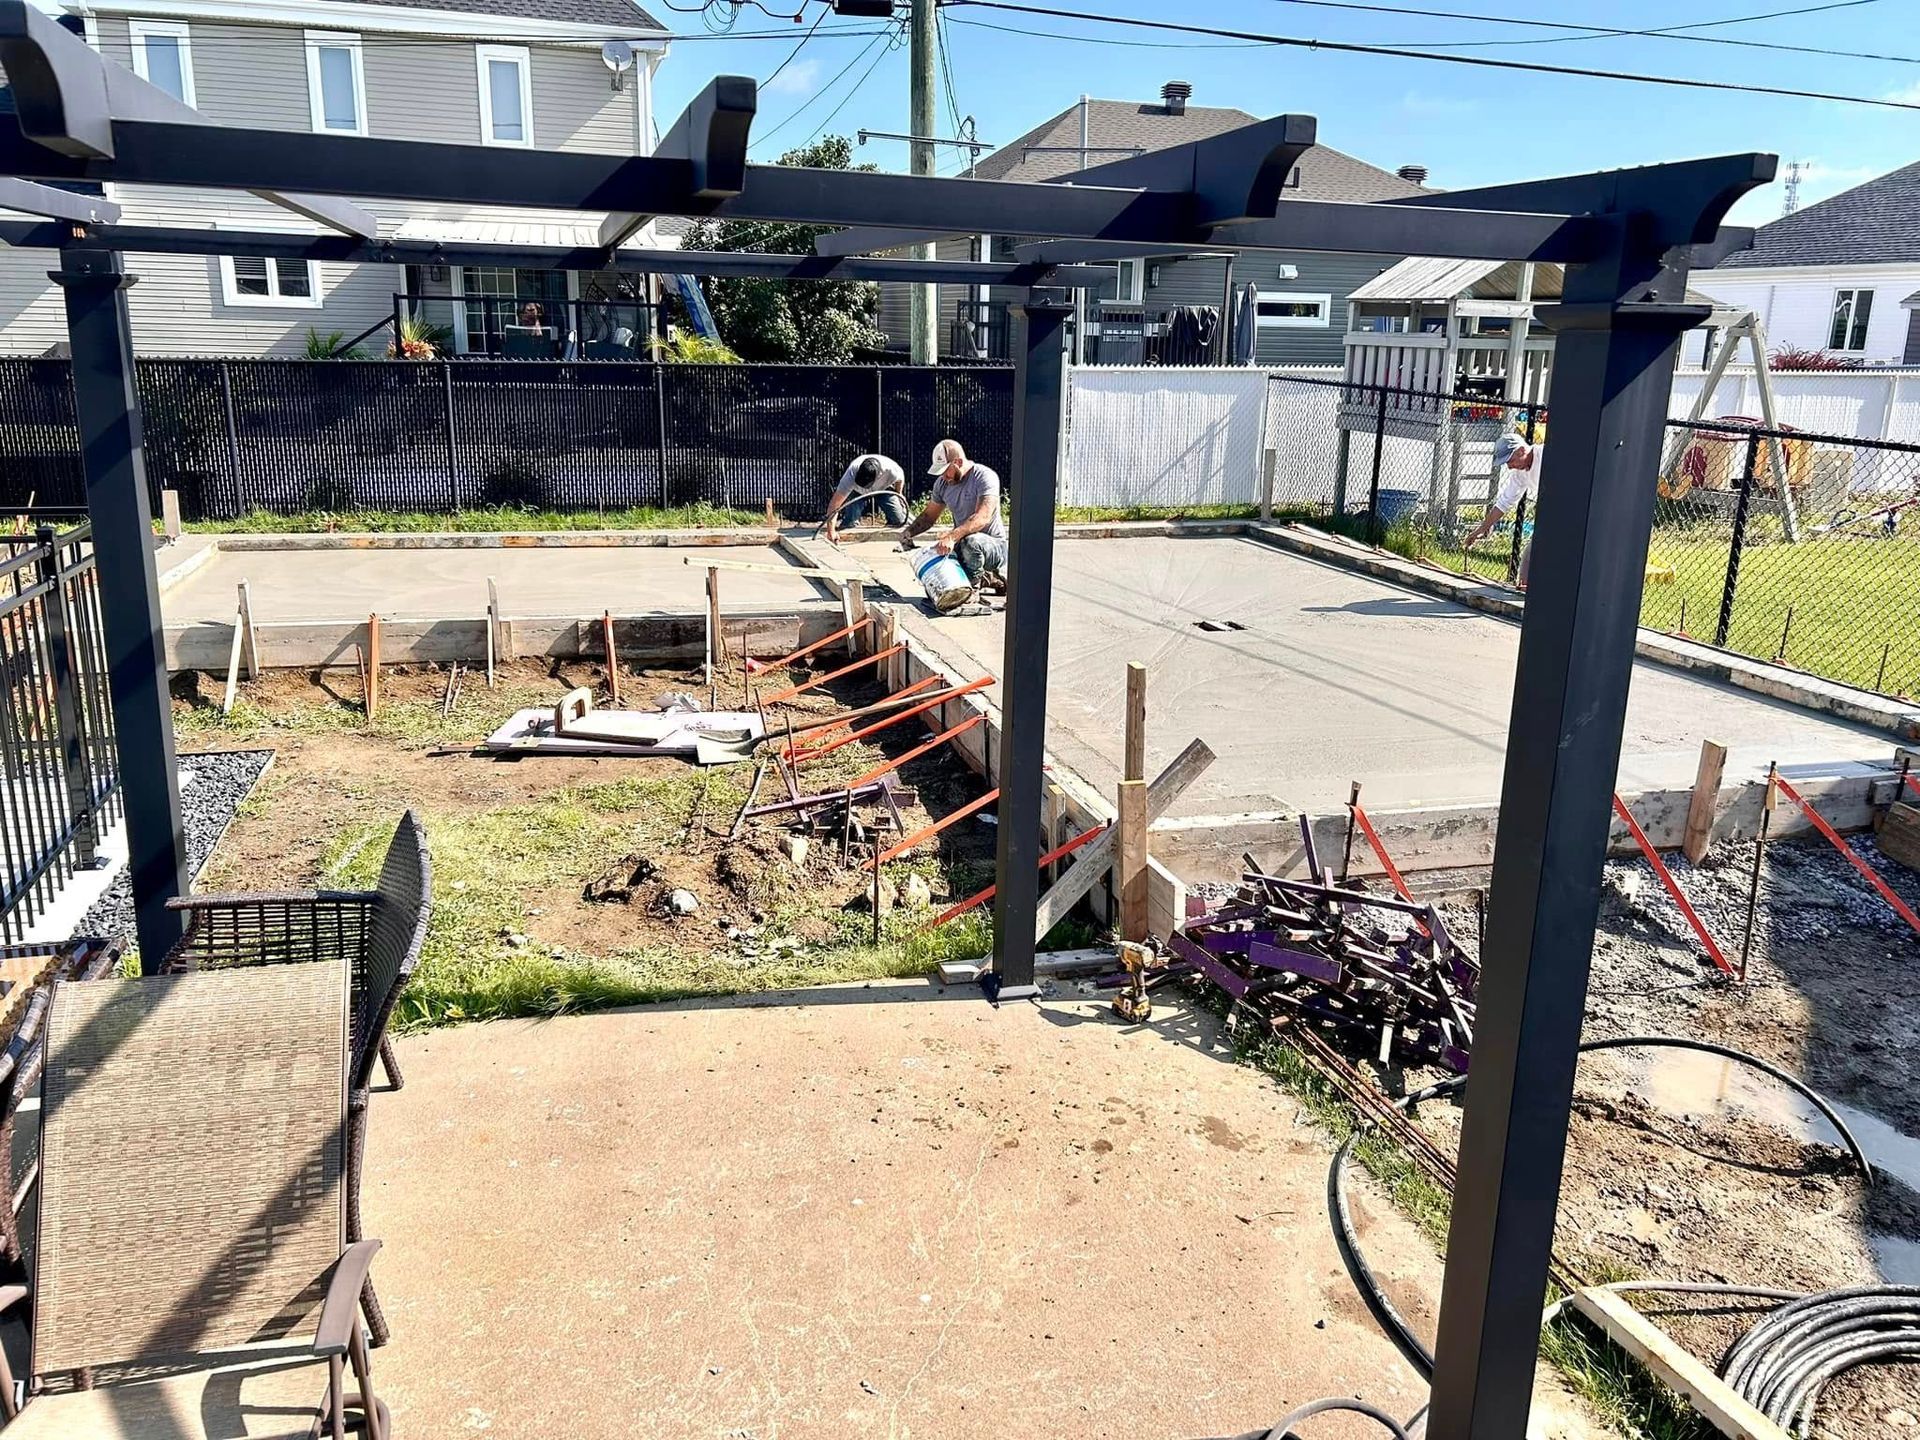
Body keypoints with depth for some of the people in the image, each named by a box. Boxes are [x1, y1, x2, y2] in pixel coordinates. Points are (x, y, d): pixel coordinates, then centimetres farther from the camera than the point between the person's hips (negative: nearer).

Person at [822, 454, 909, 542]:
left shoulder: (891, 471, -40)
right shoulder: (851, 475, -42)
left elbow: (900, 478, -12)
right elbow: (834, 504, -40)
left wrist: (899, 496, 2)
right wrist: (831, 531, -46)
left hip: (883, 489, 1)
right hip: (857, 492, -1)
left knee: (899, 520, -14)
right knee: (849, 523, -17)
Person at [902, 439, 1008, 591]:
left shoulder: (985, 477, -20)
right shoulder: (942, 483, 3)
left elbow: (983, 517, -33)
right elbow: (929, 515, 14)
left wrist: (952, 537, -46)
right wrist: (909, 531, -7)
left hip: (994, 545, -8)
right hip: (961, 545, 8)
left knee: (970, 541, -40)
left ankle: (973, 584, -12)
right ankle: (988, 578, 12)